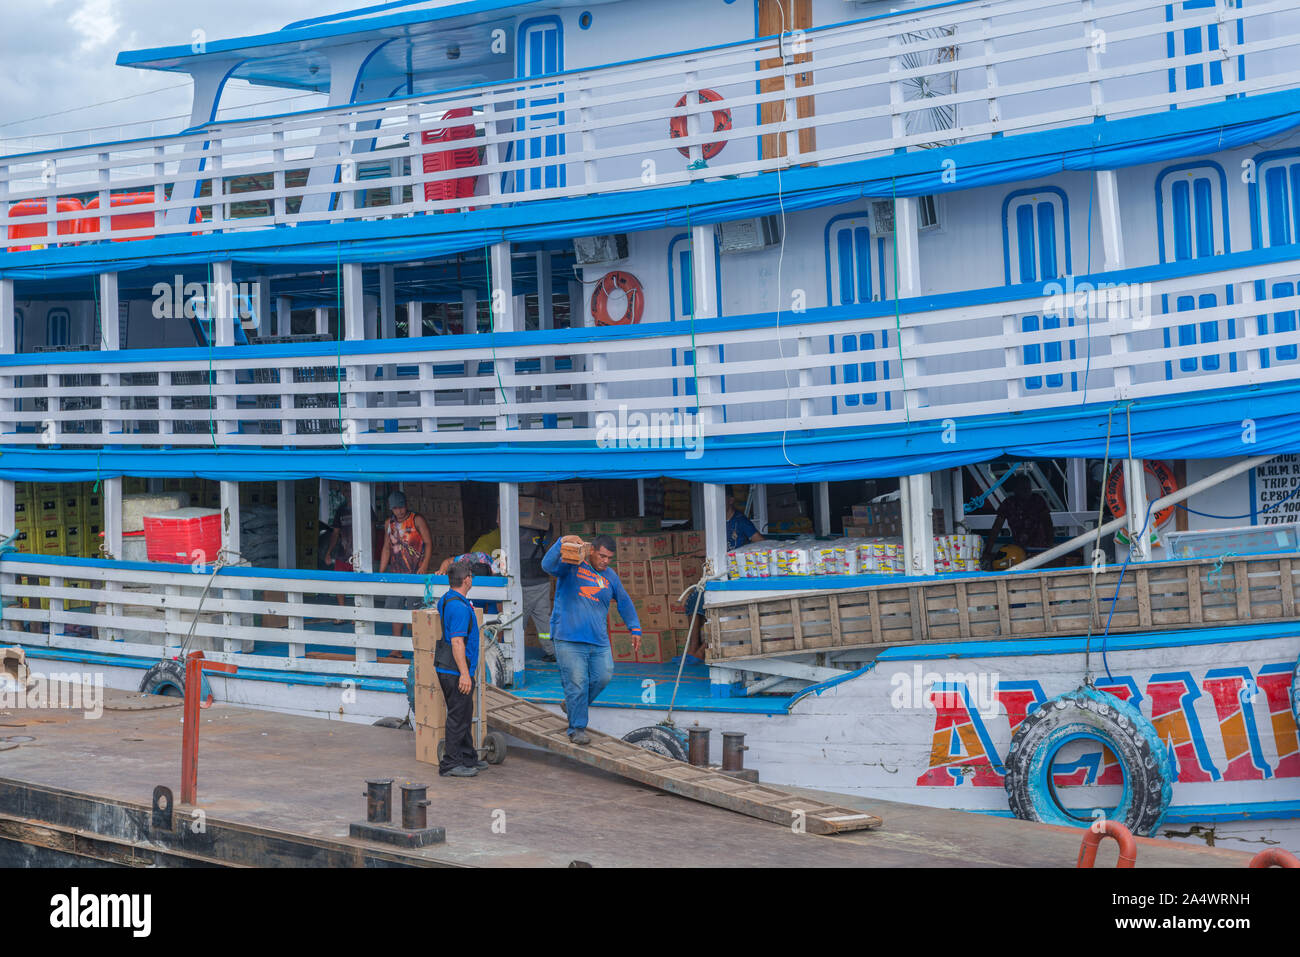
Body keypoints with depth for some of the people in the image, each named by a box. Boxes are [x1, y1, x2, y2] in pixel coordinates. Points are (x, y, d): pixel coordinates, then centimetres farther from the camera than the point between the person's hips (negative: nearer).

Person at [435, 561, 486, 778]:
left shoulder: (445, 601, 13)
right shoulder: (459, 607, -20)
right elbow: (457, 641, -24)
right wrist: (464, 674, -25)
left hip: (447, 668, 10)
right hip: (455, 670, -10)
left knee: (464, 714, 17)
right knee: (458, 716, -5)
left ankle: (468, 758, 25)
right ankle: (450, 764, -1)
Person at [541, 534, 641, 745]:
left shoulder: (610, 576, 15)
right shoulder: (571, 565, 0)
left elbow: (624, 602, 25)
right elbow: (548, 565, -17)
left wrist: (635, 629, 21)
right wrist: (562, 542, -30)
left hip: (599, 641, 5)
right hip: (569, 639, -5)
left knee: (603, 677, -2)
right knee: (577, 684, -7)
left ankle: (573, 705, 24)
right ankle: (577, 729, 4)